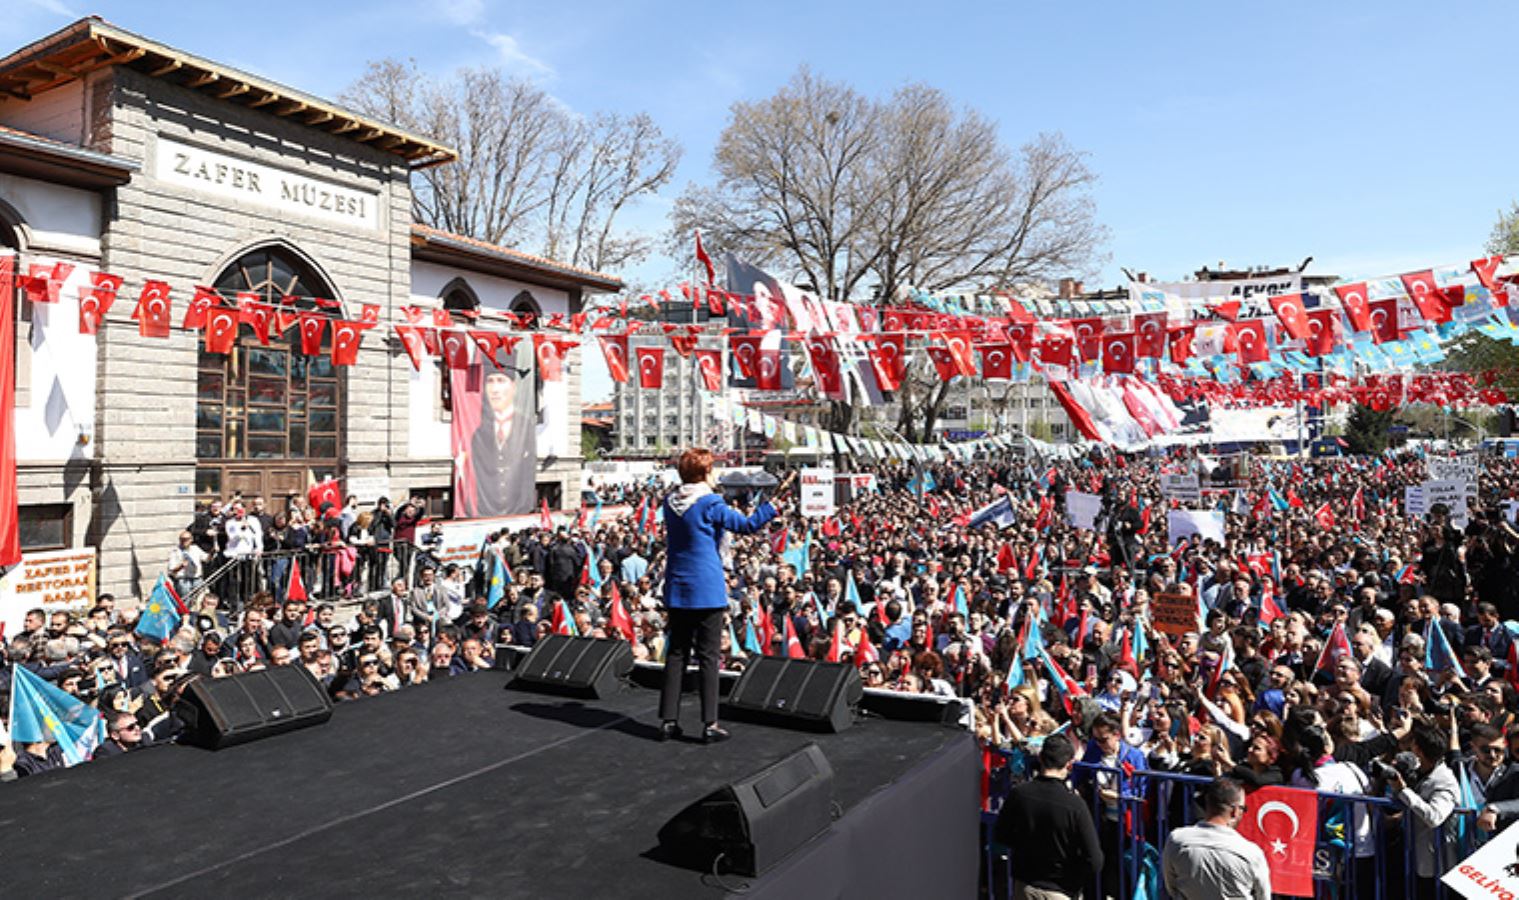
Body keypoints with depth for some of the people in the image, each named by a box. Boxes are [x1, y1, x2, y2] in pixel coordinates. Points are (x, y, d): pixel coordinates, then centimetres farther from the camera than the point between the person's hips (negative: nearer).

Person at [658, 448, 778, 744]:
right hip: (707, 590, -6)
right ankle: (710, 724, 3)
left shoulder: (670, 503, 6)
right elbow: (748, 525, -13)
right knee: (708, 656, 0)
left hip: (677, 590, 6)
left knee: (676, 653, 10)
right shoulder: (709, 503, -13)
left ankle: (669, 720, 12)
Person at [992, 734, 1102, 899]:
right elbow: (1094, 861, -19)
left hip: (1024, 887, 3)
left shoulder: (1017, 794, -12)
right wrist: (1074, 885, -2)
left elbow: (1000, 836, 3)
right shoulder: (1074, 804, -22)